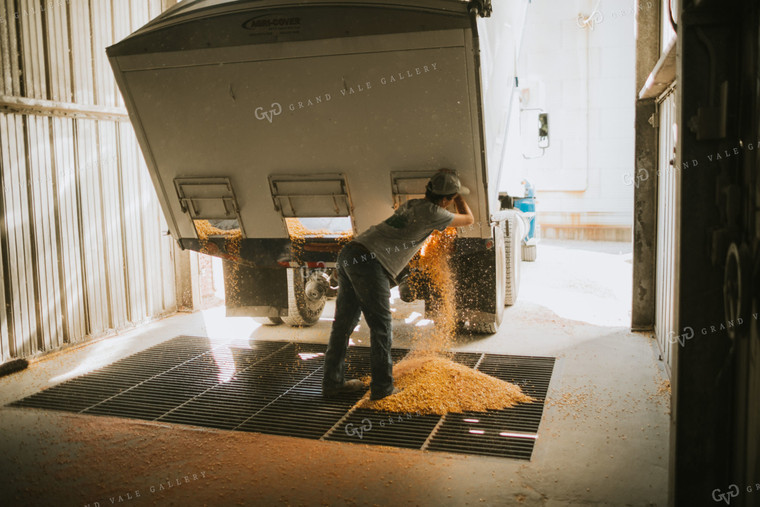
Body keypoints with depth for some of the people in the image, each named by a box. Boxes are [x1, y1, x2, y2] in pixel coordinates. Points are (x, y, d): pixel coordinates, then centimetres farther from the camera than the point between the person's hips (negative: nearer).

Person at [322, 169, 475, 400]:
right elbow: (468, 219, 18)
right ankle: (382, 386, 10)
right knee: (380, 326, 3)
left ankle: (332, 382, 22)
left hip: (349, 253, 9)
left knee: (344, 322, 14)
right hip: (369, 262, -9)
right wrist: (459, 198, 33)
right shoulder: (432, 212, 1)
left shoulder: (411, 205, 23)